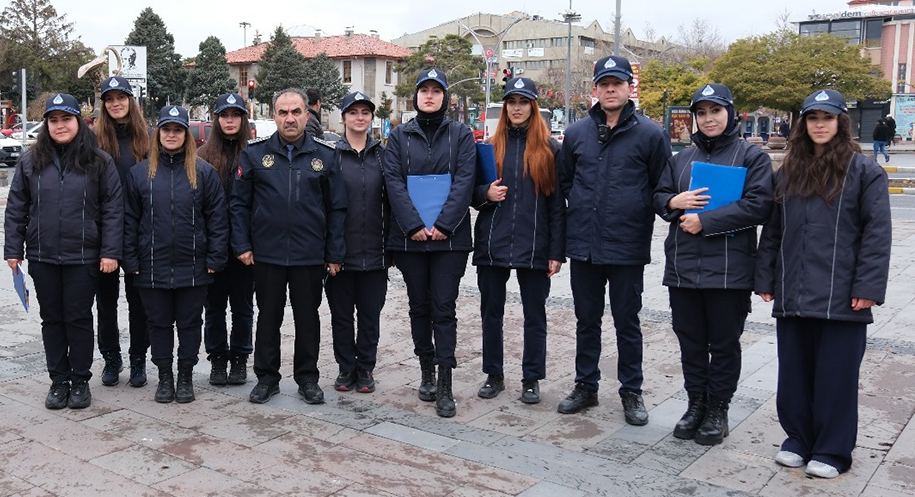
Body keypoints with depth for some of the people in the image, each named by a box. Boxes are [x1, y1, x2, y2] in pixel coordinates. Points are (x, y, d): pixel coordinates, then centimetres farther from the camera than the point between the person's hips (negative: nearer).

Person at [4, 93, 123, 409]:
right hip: (42, 258, 3)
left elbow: (113, 209, -4)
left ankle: (80, 381, 17)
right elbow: (15, 210, 8)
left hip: (83, 258, -3)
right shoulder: (30, 162, 6)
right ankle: (59, 381, 22)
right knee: (52, 319, 11)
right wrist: (13, 250, 2)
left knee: (79, 318, 4)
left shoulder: (100, 162, -1)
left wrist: (110, 252, -10)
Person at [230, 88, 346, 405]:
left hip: (310, 257, 0)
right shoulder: (255, 153, 2)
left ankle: (307, 378, 24)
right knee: (268, 318, 11)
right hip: (266, 255, 0)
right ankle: (266, 378, 24)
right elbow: (239, 203, 4)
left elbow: (337, 208, 3)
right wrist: (242, 245, -3)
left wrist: (335, 254, 0)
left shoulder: (325, 155, 2)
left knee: (308, 318, 10)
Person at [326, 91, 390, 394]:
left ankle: (365, 369, 21)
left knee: (370, 313, 8)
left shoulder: (383, 155, 7)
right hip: (340, 251, -1)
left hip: (374, 252, 1)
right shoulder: (331, 154, 0)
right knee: (341, 314, 8)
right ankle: (346, 368, 23)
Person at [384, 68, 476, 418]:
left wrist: (443, 225, -14)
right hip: (409, 236, 2)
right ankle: (426, 372, 24)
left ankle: (444, 386, -1)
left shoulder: (461, 135, 6)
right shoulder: (399, 136, 9)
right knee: (419, 306, 11)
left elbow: (464, 181, -4)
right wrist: (413, 225, -13)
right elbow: (394, 182, -1)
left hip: (449, 236, -2)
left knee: (444, 308, -3)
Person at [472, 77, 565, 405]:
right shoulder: (490, 146, 9)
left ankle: (531, 379, 19)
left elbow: (557, 202, -1)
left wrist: (557, 251, -6)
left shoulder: (549, 148, 1)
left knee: (534, 314, 6)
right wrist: (486, 194, -10)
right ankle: (494, 375, 24)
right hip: (492, 243, 3)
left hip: (533, 246, -2)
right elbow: (472, 191, 14)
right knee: (491, 312, 10)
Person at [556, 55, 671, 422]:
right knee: (586, 320, 14)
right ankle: (585, 386, 27)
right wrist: (581, 207, 11)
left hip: (627, 248, -3)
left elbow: (662, 186, 2)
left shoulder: (650, 134, -4)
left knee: (627, 322, 7)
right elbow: (564, 179, 19)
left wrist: (638, 214, 0)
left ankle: (631, 392, 21)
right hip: (583, 244, 4)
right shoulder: (577, 133, 7)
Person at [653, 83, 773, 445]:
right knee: (690, 341, 12)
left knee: (724, 343, 6)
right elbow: (658, 197, 16)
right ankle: (696, 405, 26)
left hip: (729, 268, -4)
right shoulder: (681, 158, 15)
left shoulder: (752, 156, 0)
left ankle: (717, 410, 20)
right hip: (683, 266, 5)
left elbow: (759, 205, -12)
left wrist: (705, 221, -16)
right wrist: (674, 202, -8)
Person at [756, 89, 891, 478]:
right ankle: (799, 439, 27)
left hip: (841, 296, -4)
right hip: (792, 295, 5)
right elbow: (772, 230, 14)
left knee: (836, 375, 4)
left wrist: (868, 287, -13)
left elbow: (877, 233, -7)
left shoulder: (864, 170, -2)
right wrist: (766, 279, 10)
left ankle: (832, 450, 17)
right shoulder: (788, 171, 13)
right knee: (794, 373, 11)